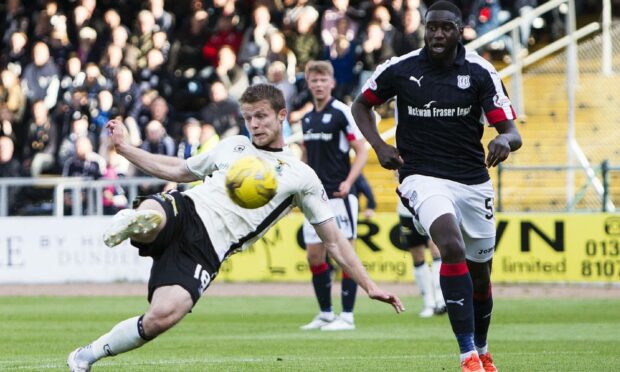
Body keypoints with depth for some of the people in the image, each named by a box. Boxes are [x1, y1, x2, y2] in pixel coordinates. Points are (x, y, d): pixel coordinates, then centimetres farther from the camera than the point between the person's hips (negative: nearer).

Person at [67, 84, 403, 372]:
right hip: (182, 210, 1)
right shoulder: (233, 146, 25)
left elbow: (334, 241, 17)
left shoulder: (301, 177, 15)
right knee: (148, 221, -47)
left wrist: (369, 286, 10)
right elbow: (177, 170, 37)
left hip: (205, 250, -1)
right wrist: (123, 147, 30)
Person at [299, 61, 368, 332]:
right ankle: (325, 314, 16)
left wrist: (348, 182, -20)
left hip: (339, 195, -7)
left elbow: (362, 151, -8)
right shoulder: (307, 119, 13)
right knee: (314, 256, 6)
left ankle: (347, 316, -3)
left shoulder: (342, 113, -6)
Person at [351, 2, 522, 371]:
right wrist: (379, 145, -2)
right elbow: (362, 104, 14)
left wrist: (504, 140, -34)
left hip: (474, 181, 2)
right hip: (423, 177, -2)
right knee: (452, 246, -29)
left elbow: (513, 132, -9)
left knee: (480, 273, 12)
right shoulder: (400, 69, -4)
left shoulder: (480, 72, -5)